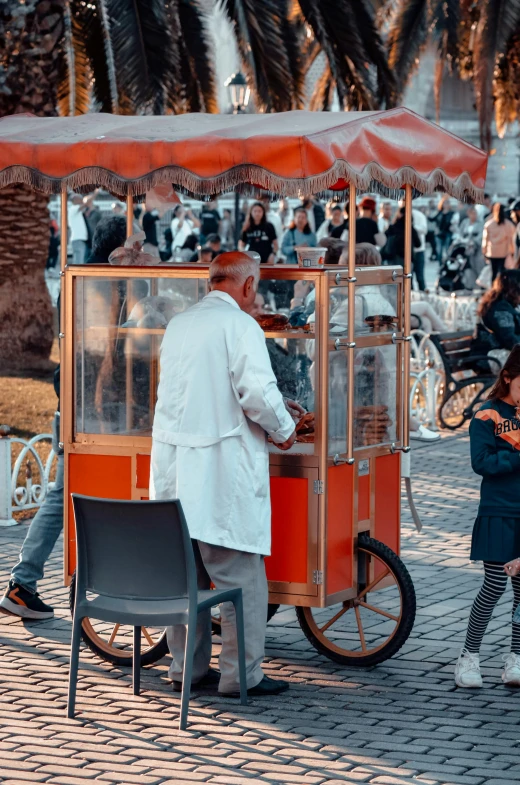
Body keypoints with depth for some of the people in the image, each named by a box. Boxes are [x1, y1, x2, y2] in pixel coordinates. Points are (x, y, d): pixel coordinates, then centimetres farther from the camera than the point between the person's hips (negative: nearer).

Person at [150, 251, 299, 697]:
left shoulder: (178, 325, 14)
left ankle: (188, 667, 21)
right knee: (241, 576, -1)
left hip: (173, 464, 8)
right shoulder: (240, 325, -9)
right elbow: (258, 392, -20)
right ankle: (241, 674, 1)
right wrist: (284, 430, -1)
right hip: (222, 469, -8)